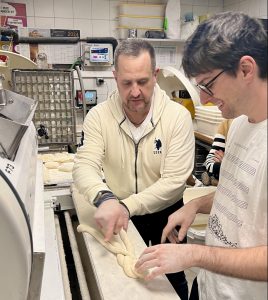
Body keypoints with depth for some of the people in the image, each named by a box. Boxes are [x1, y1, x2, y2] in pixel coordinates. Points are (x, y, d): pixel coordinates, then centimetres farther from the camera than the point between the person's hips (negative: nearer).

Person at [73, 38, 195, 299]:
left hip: (165, 215, -1)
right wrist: (105, 198, -44)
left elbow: (174, 181, -23)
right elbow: (85, 165, -23)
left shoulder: (178, 116, -20)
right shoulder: (99, 116, -14)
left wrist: (127, 205, -33)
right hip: (120, 216, 2)